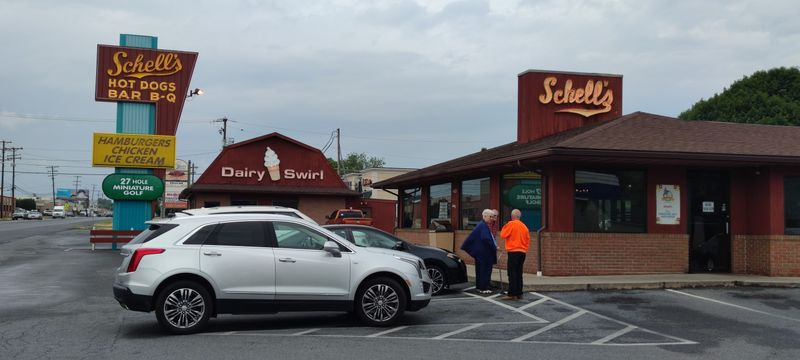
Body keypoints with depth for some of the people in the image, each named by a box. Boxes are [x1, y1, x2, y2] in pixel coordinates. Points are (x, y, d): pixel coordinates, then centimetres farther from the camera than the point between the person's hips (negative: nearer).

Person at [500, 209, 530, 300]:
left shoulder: (511, 224, -8)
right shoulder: (524, 226, 11)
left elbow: (503, 235, -5)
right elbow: (528, 240, 13)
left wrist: (504, 227, 10)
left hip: (513, 252, -6)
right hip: (522, 252, 7)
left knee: (512, 273, -7)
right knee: (519, 273, 12)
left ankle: (512, 294, -10)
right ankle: (519, 294, 14)